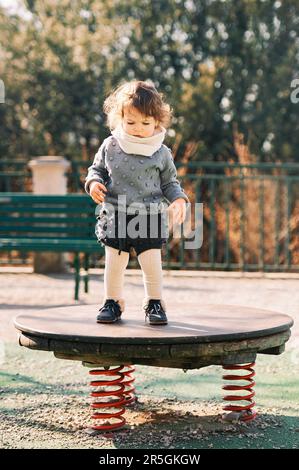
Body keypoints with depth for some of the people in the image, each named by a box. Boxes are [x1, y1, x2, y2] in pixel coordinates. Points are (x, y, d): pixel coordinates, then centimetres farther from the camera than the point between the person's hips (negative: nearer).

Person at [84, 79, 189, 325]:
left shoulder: (161, 153, -2)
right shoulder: (110, 146, 0)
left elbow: (170, 182, 8)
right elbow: (97, 169, 13)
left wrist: (178, 200, -10)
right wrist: (94, 182, -8)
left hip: (150, 216, -1)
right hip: (116, 215, 1)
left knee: (152, 263, -1)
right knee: (114, 263, 7)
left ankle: (155, 302, 18)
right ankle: (113, 302, 24)